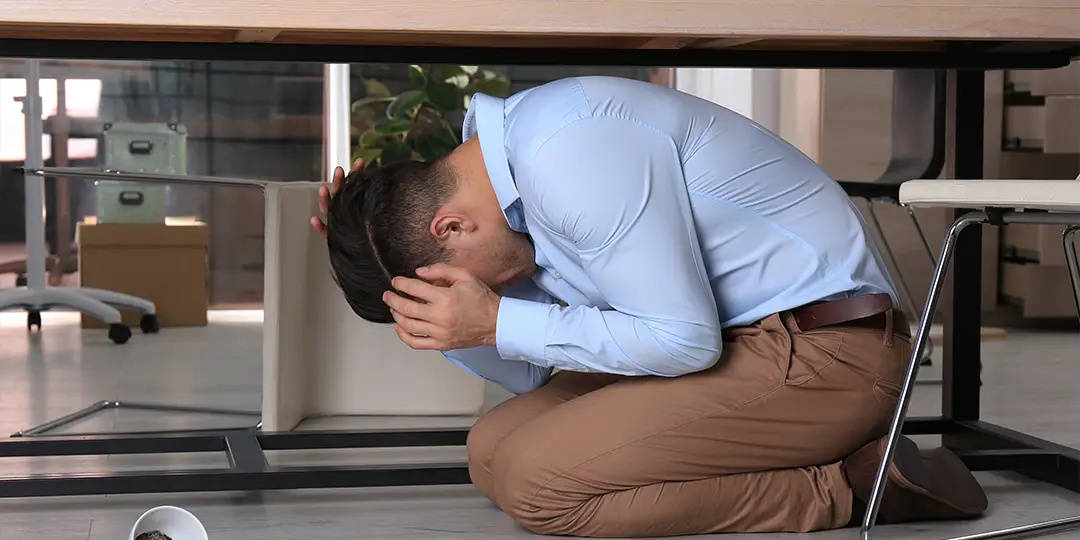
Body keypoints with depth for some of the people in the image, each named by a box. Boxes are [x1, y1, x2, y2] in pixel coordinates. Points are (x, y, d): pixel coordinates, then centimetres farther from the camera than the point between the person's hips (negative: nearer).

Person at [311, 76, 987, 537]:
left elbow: (686, 340, -21)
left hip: (826, 346, -10)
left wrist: (494, 323, -17)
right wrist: (422, 309, 3)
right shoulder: (511, 157, 9)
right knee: (492, 449, 7)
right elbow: (532, 374, 15)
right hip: (744, 340, 10)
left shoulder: (567, 155, -21)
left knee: (537, 482, -19)